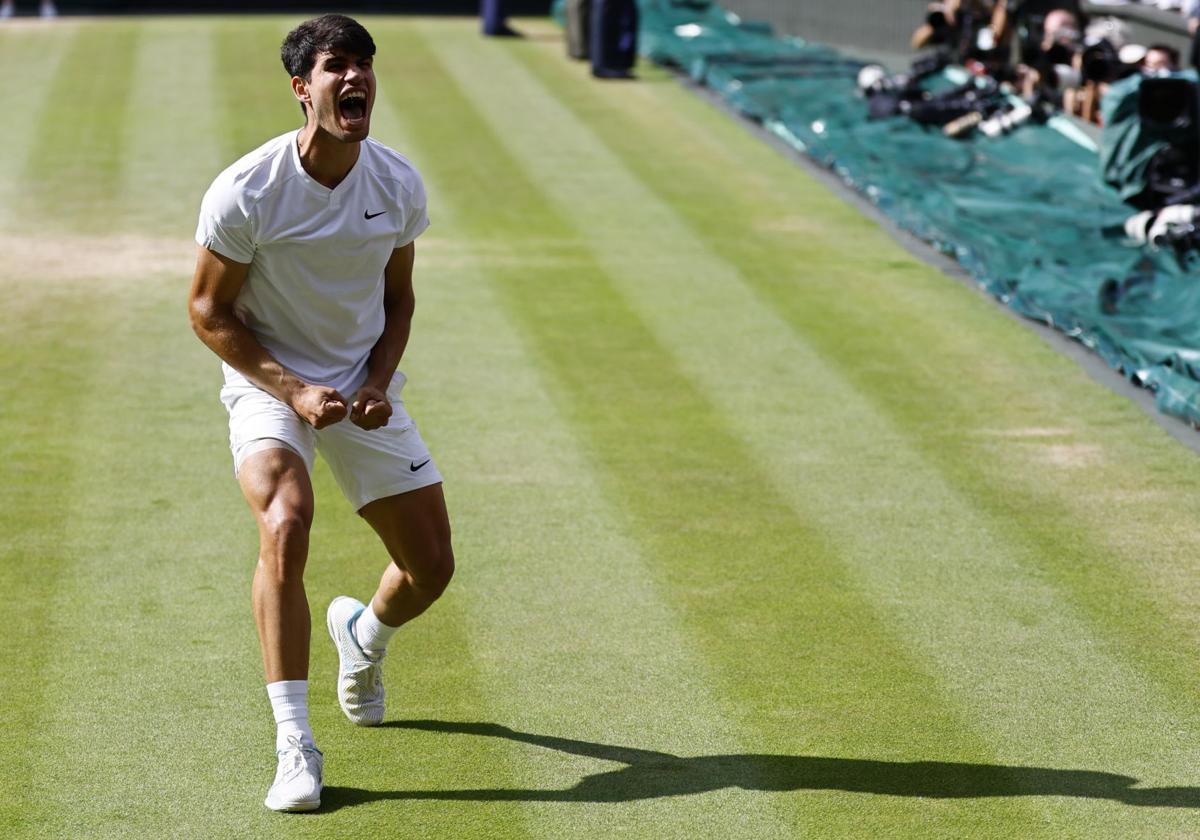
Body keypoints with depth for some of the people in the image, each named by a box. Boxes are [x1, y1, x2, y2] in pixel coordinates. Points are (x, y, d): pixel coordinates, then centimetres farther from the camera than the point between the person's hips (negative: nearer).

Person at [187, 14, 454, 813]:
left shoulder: (400, 184, -7)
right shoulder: (245, 192, -20)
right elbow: (209, 311, -10)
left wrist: (377, 383, -9)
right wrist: (293, 392, -19)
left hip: (365, 390, 4)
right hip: (268, 385, -4)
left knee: (431, 568, 2)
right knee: (285, 523, -32)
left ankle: (363, 637, 41)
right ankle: (295, 746, -27)